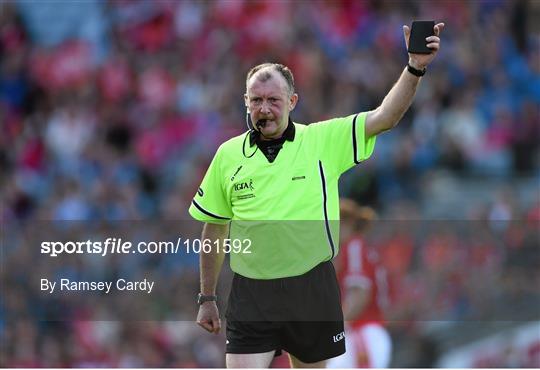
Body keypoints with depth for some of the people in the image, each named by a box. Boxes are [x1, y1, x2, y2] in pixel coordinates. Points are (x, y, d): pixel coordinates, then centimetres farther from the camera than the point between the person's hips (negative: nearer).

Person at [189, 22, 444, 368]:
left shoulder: (324, 141, -1)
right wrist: (207, 298, 13)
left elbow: (384, 117, -9)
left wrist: (415, 68, -23)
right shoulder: (228, 155, 4)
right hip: (251, 295, 0)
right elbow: (214, 230, 12)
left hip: (312, 289, 0)